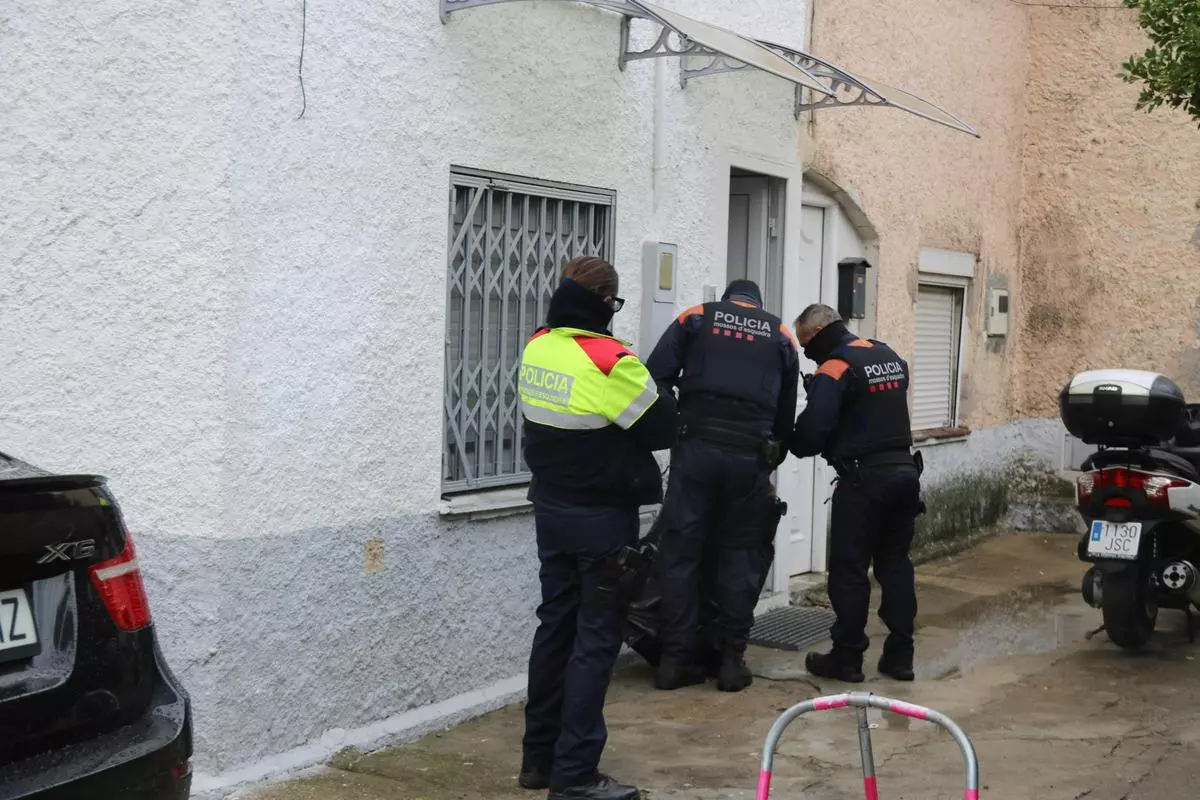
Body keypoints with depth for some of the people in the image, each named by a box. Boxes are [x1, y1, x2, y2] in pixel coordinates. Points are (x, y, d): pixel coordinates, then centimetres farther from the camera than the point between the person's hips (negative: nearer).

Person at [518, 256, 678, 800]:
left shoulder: (535, 349, 1)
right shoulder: (610, 361, -21)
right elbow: (663, 428, -12)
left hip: (550, 511, 7)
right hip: (602, 520, -7)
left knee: (555, 626, 15)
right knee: (596, 639, 0)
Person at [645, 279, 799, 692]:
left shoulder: (696, 317, 13)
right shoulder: (781, 336, 19)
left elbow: (655, 378, 3)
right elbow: (786, 412, 20)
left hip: (697, 448, -1)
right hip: (750, 455, 1)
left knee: (681, 551, 5)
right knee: (740, 555, 10)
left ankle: (675, 659, 6)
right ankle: (731, 659, 11)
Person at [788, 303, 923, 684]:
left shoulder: (835, 369, -13)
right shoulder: (891, 357, 14)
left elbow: (812, 433, -19)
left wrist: (789, 444, 2)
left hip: (864, 478, -8)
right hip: (904, 469, 8)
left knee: (849, 569, 1)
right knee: (895, 564, 12)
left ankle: (847, 657, 5)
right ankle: (900, 655, 14)